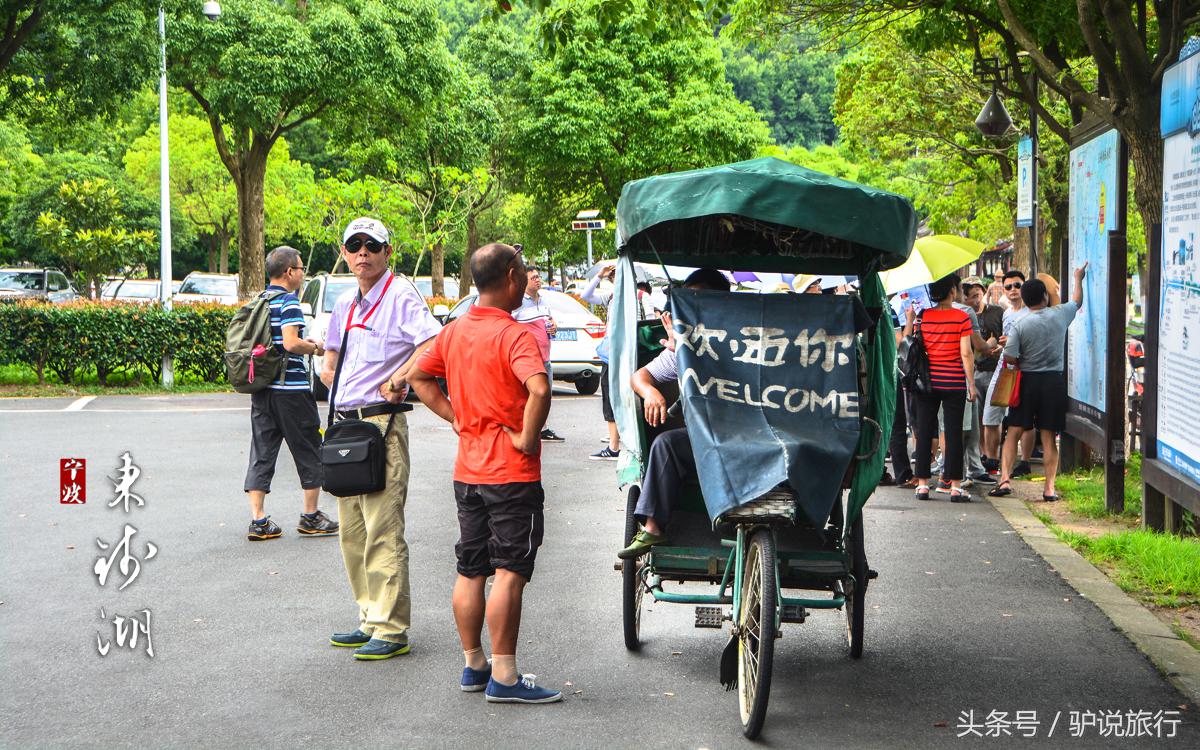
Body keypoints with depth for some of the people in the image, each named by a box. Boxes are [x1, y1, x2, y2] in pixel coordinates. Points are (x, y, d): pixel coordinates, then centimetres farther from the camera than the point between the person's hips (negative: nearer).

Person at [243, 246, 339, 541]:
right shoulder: (288, 301, -12)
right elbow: (290, 343, -22)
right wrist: (316, 348, -5)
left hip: (261, 389, 7)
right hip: (290, 388, -7)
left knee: (262, 452, 6)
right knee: (308, 451, 7)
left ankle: (258, 521, 1)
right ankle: (310, 516, 14)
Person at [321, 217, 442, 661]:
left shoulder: (401, 297, -7)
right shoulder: (345, 305, 17)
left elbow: (436, 345, -21)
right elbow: (329, 364, 28)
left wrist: (397, 379, -21)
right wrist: (336, 382, 9)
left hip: (381, 422, -9)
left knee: (383, 532, -9)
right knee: (352, 531, 13)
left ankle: (391, 631, -5)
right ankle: (370, 621, 22)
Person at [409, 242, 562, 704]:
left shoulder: (453, 332, 8)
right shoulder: (514, 335, -16)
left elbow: (420, 378, 20)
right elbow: (539, 389, -32)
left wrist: (455, 417, 12)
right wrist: (527, 439, -19)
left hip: (468, 471, 7)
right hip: (511, 474, -7)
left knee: (470, 572, 13)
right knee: (509, 573, -4)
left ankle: (474, 666, 21)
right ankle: (504, 679, -3)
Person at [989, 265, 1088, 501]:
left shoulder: (1020, 326, -9)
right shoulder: (1060, 314, -2)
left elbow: (1009, 356, -13)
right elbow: (1077, 301, 19)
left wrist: (1023, 363, 8)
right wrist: (1078, 278, 35)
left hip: (1028, 381, -2)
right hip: (1054, 380, 2)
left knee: (1013, 433, 6)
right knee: (1049, 437, 5)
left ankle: (1005, 479, -3)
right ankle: (1049, 487, 3)